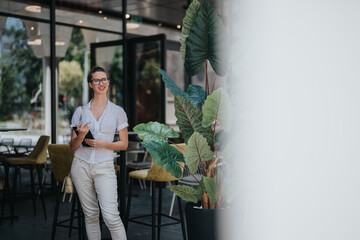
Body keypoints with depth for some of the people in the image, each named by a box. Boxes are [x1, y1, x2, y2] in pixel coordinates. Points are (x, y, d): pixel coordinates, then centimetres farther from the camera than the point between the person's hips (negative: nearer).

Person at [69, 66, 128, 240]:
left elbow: (124, 144, 5)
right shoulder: (80, 111, 6)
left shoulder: (117, 111, 3)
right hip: (81, 166, 2)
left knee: (111, 216, -11)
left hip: (104, 167, -2)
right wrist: (81, 136, -13)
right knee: (90, 214, 9)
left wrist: (102, 144, -11)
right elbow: (73, 146, 8)